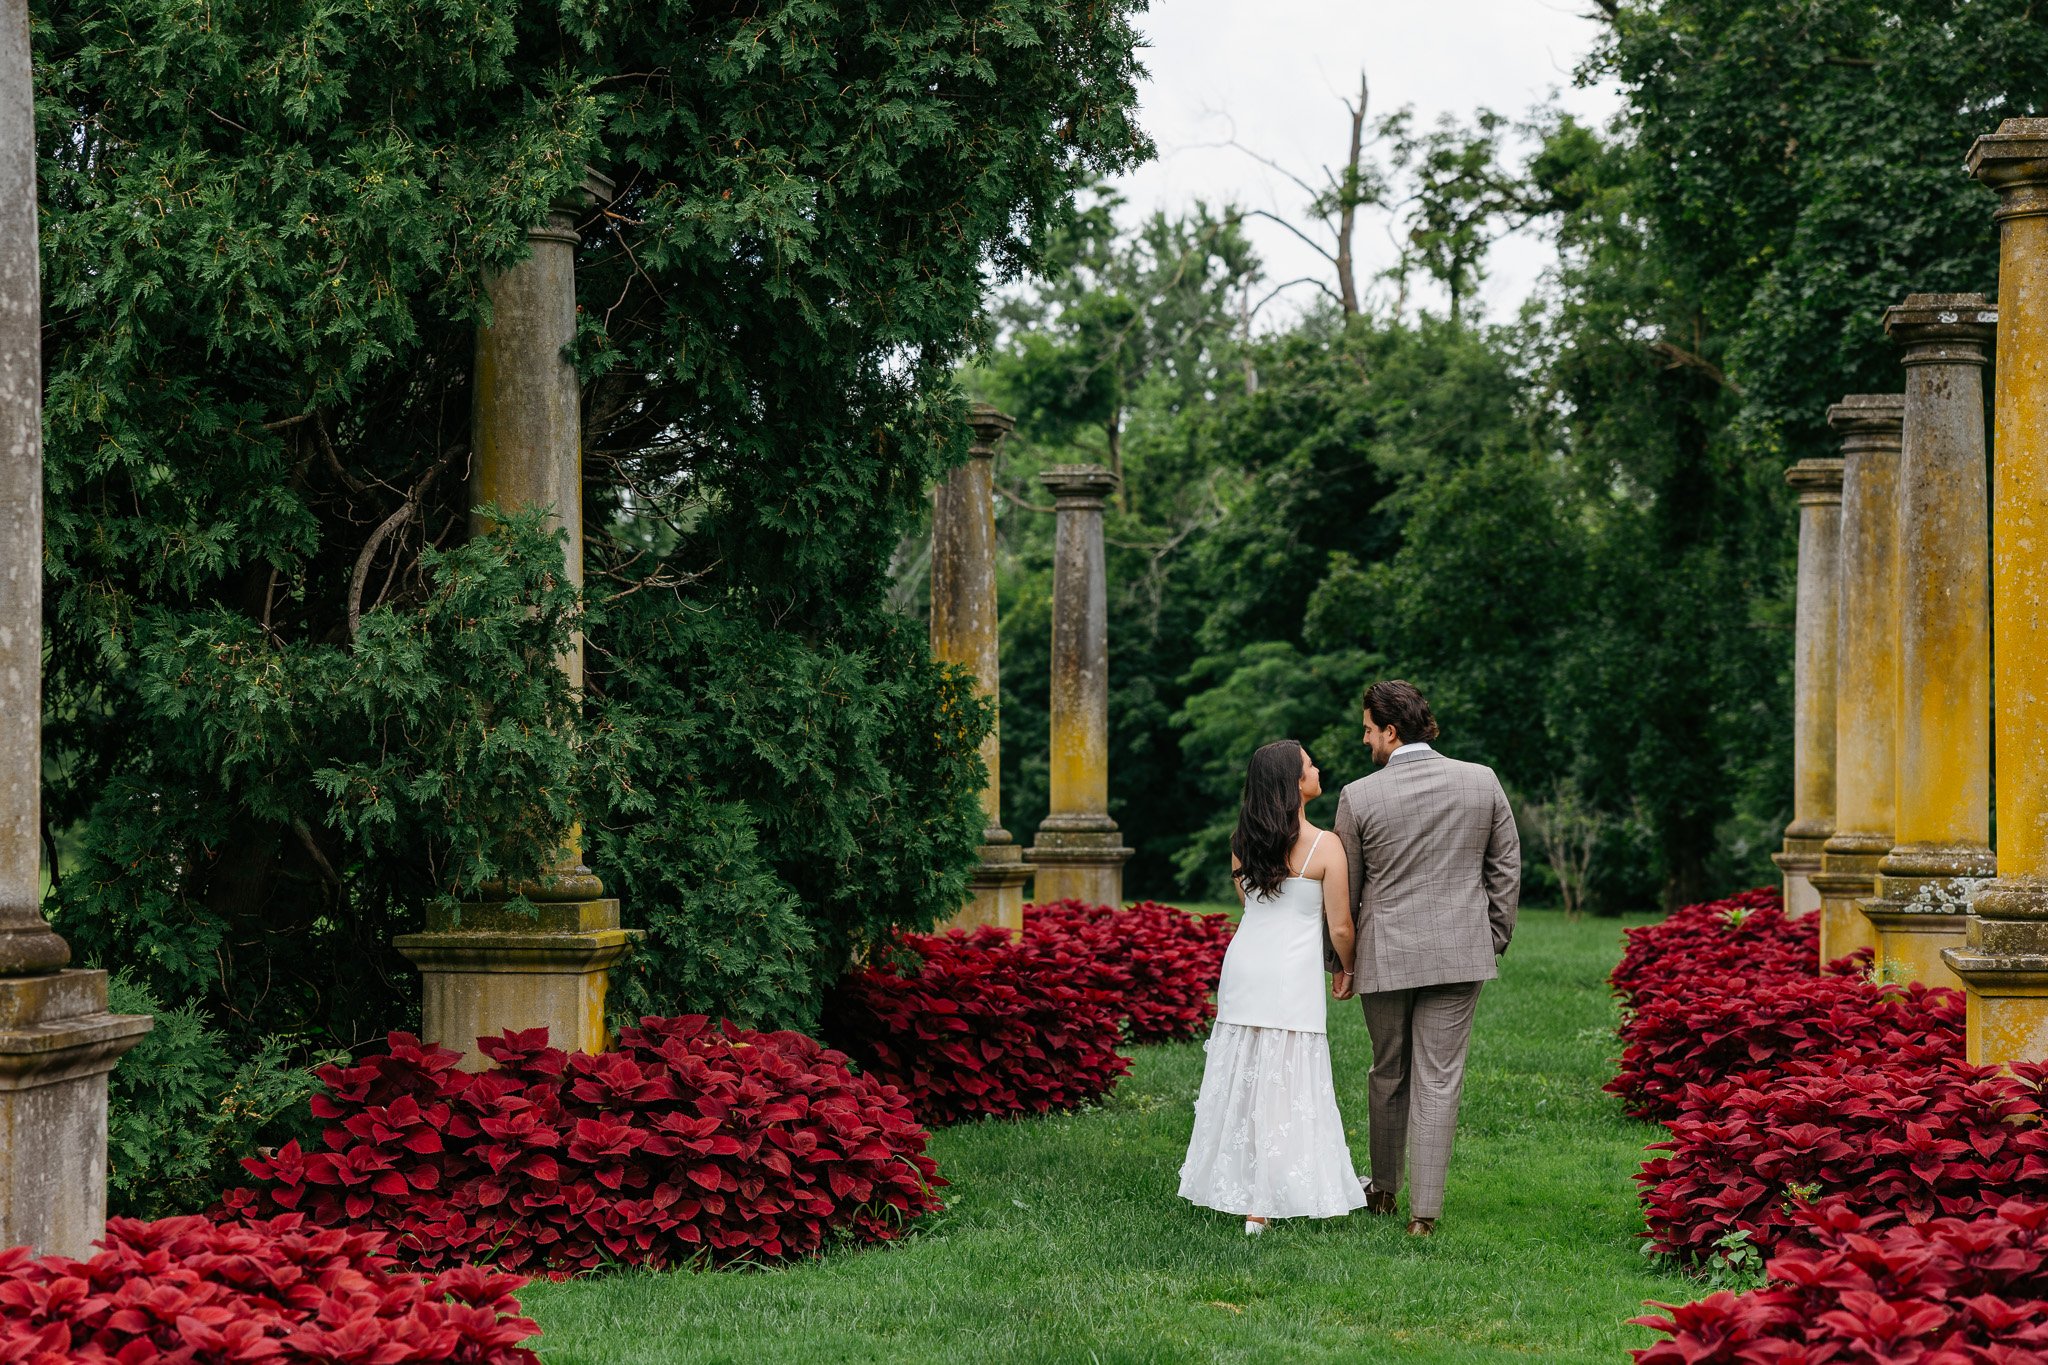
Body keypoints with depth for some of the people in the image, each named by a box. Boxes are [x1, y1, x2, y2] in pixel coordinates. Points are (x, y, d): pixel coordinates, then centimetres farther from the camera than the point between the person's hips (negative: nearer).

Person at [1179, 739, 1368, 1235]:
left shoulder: (1242, 842, 5)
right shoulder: (1324, 846, -11)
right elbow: (1339, 928, -7)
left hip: (1243, 967, 5)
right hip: (1293, 977, -5)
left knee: (1242, 1080, 13)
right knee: (1288, 1088, 1)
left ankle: (1240, 1193, 20)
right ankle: (1263, 1207, 1)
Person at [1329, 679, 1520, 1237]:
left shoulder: (1359, 797, -8)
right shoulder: (1482, 782, -2)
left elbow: (1342, 892, 0)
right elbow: (1506, 869, 5)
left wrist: (1341, 964, 11)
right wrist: (1495, 938, 16)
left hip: (1385, 955, -1)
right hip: (1460, 955, 1)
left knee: (1389, 1075, 17)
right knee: (1439, 1080, 2)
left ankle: (1383, 1189, 31)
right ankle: (1424, 1210, 0)